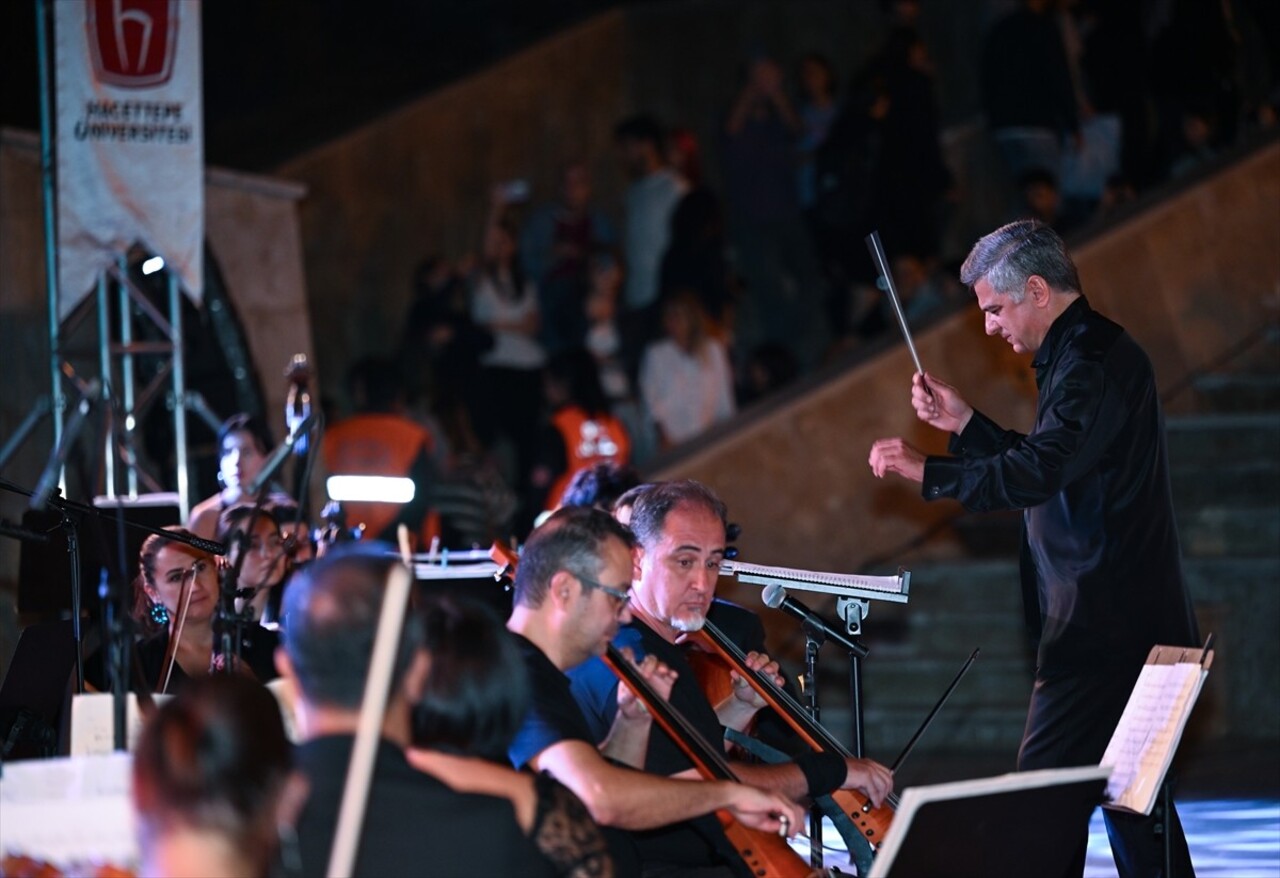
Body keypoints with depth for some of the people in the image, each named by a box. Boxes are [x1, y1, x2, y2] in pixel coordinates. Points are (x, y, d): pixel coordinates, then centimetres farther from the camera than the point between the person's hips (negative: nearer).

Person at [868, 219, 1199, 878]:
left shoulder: (1093, 363, -16)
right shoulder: (1086, 353, 18)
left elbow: (1038, 474, -28)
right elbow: (1051, 472, 25)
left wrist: (927, 472, -22)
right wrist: (964, 423, 18)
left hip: (1103, 622, -11)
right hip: (1131, 624, 11)